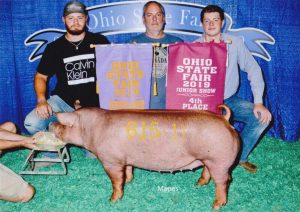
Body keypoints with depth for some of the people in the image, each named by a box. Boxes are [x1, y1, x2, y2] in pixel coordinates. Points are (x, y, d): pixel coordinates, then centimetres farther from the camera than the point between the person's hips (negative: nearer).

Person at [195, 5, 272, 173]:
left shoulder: (235, 43, -4)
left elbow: (253, 69, -4)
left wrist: (259, 102, -12)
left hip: (230, 101, 2)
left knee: (262, 117, -17)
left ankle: (239, 157, 7)